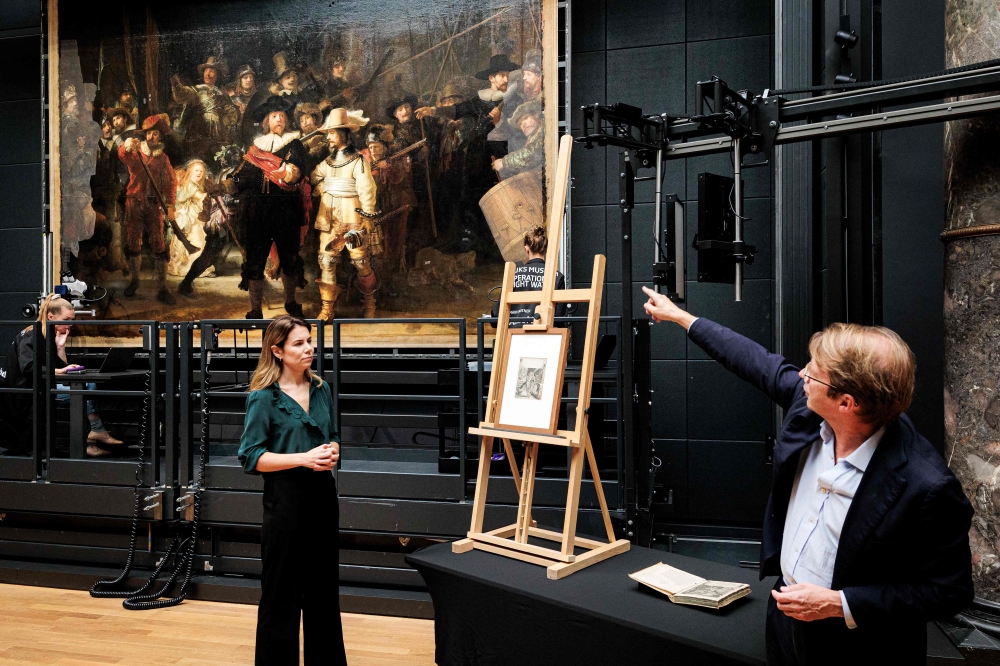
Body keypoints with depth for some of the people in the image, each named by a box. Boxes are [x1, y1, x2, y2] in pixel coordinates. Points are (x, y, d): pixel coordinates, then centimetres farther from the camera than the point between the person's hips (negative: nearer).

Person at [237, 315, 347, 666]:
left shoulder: (321, 389, 6)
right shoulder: (264, 397, -10)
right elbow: (250, 457, -12)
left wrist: (332, 452, -7)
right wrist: (304, 458, -21)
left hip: (322, 492, 6)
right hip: (286, 496, -6)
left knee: (324, 584, 17)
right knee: (282, 590, 4)